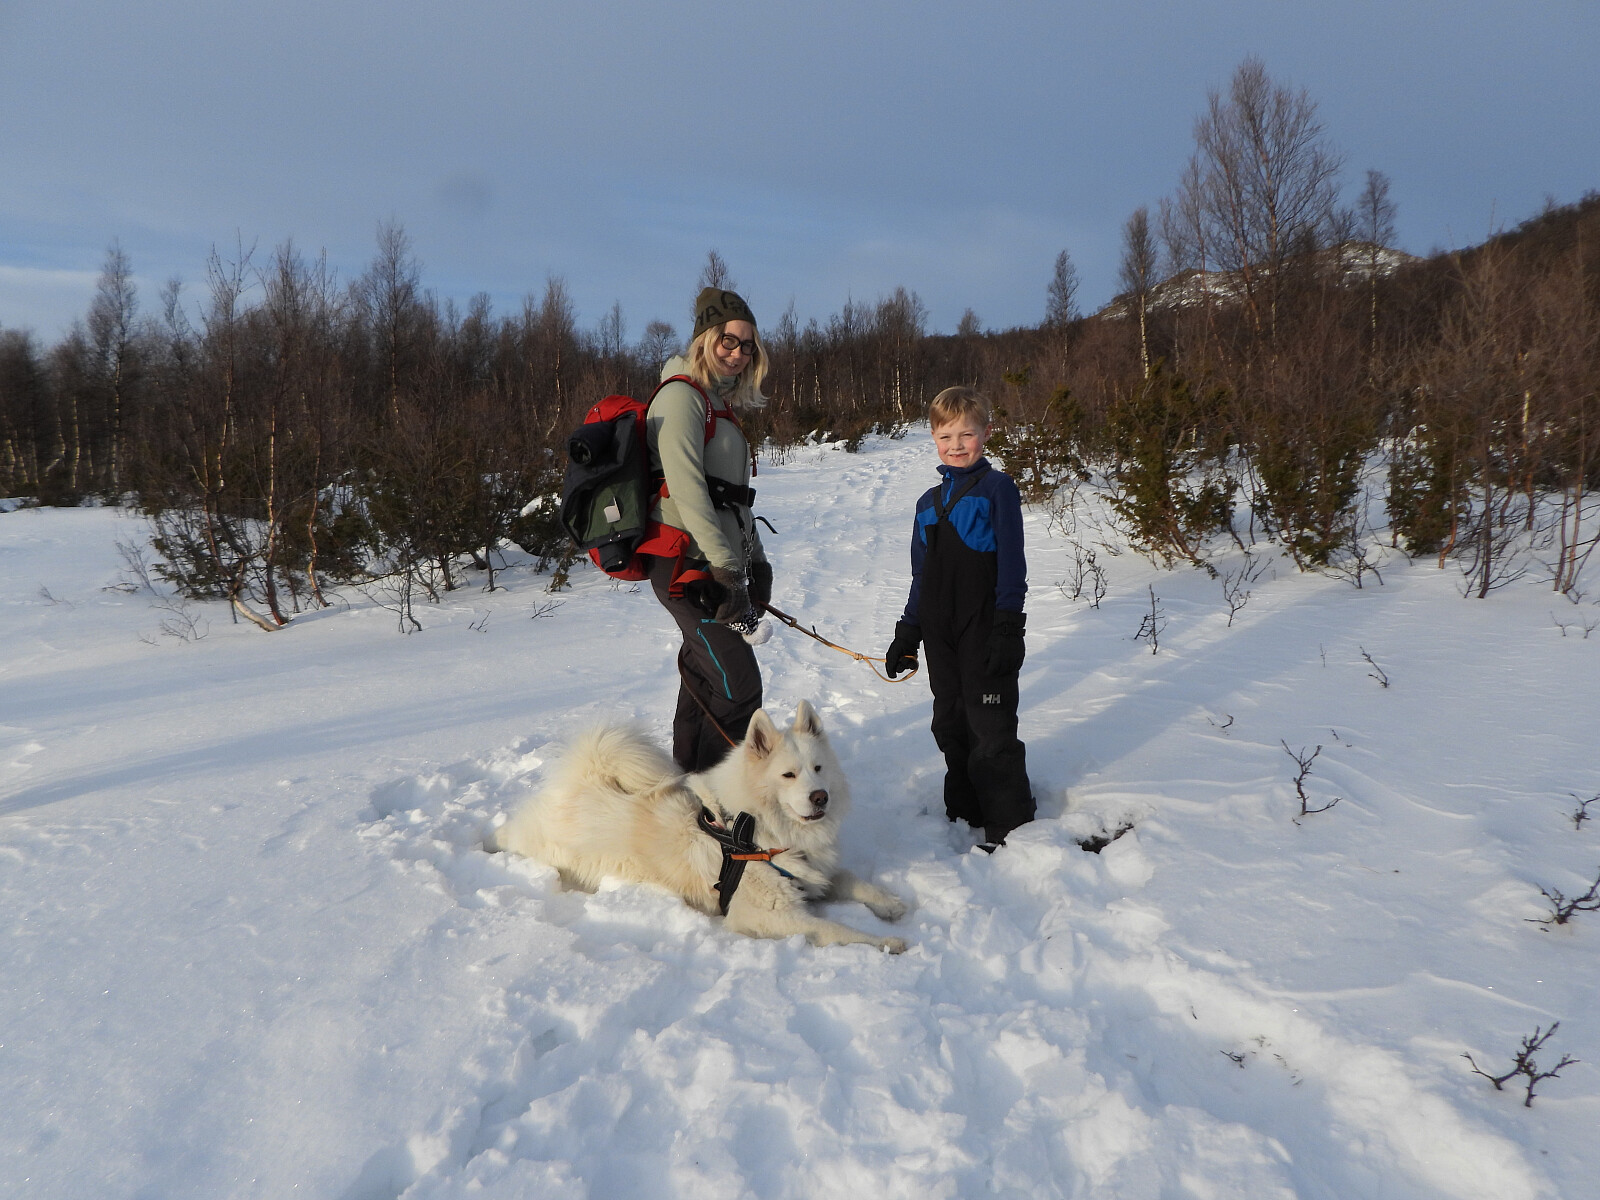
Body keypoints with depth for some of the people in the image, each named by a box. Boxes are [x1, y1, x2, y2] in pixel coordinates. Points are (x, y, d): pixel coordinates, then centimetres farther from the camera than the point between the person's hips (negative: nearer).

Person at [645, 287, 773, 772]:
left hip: (716, 566, 10)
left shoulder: (719, 404, 21)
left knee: (703, 686, 14)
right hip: (691, 566, -10)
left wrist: (756, 561, 17)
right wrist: (726, 569, -24)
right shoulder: (682, 395, -9)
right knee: (740, 688, -12)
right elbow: (686, 487, -19)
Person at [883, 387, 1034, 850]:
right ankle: (964, 815, 26)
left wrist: (1007, 627, -15)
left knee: (991, 728, -4)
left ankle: (1010, 829, 7)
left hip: (985, 628, -6)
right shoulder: (928, 502, 14)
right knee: (951, 725, 12)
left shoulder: (997, 487, -4)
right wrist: (906, 633, 16)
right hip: (940, 632, 6)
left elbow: (1011, 563, -9)